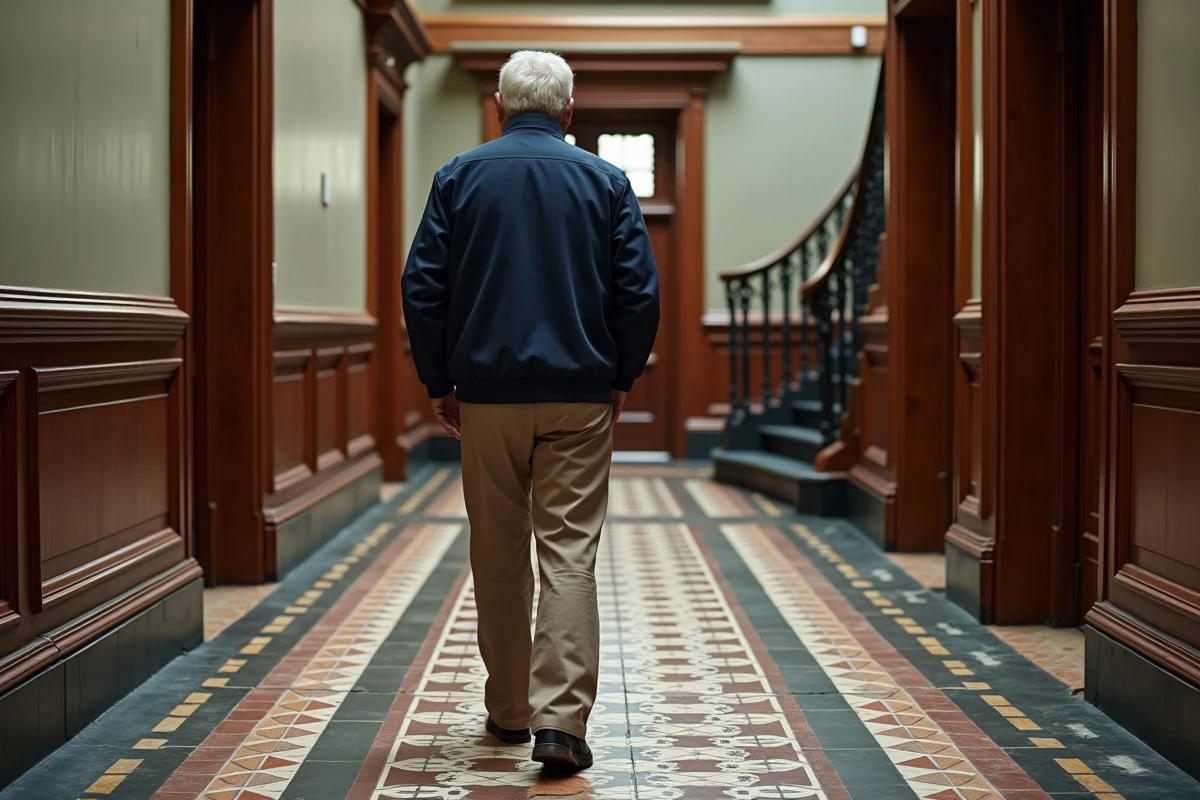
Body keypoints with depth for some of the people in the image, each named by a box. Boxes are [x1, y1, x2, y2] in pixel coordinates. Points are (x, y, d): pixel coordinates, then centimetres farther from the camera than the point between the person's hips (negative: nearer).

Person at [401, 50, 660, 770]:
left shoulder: (459, 177, 3)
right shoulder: (605, 181, 2)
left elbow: (421, 287, 1)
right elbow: (641, 291, 0)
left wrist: (439, 382, 9)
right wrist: (625, 374, 12)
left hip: (486, 393, 1)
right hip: (581, 395, -1)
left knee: (498, 554, 11)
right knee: (570, 551, -2)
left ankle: (508, 710, 21)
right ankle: (561, 718, -10)